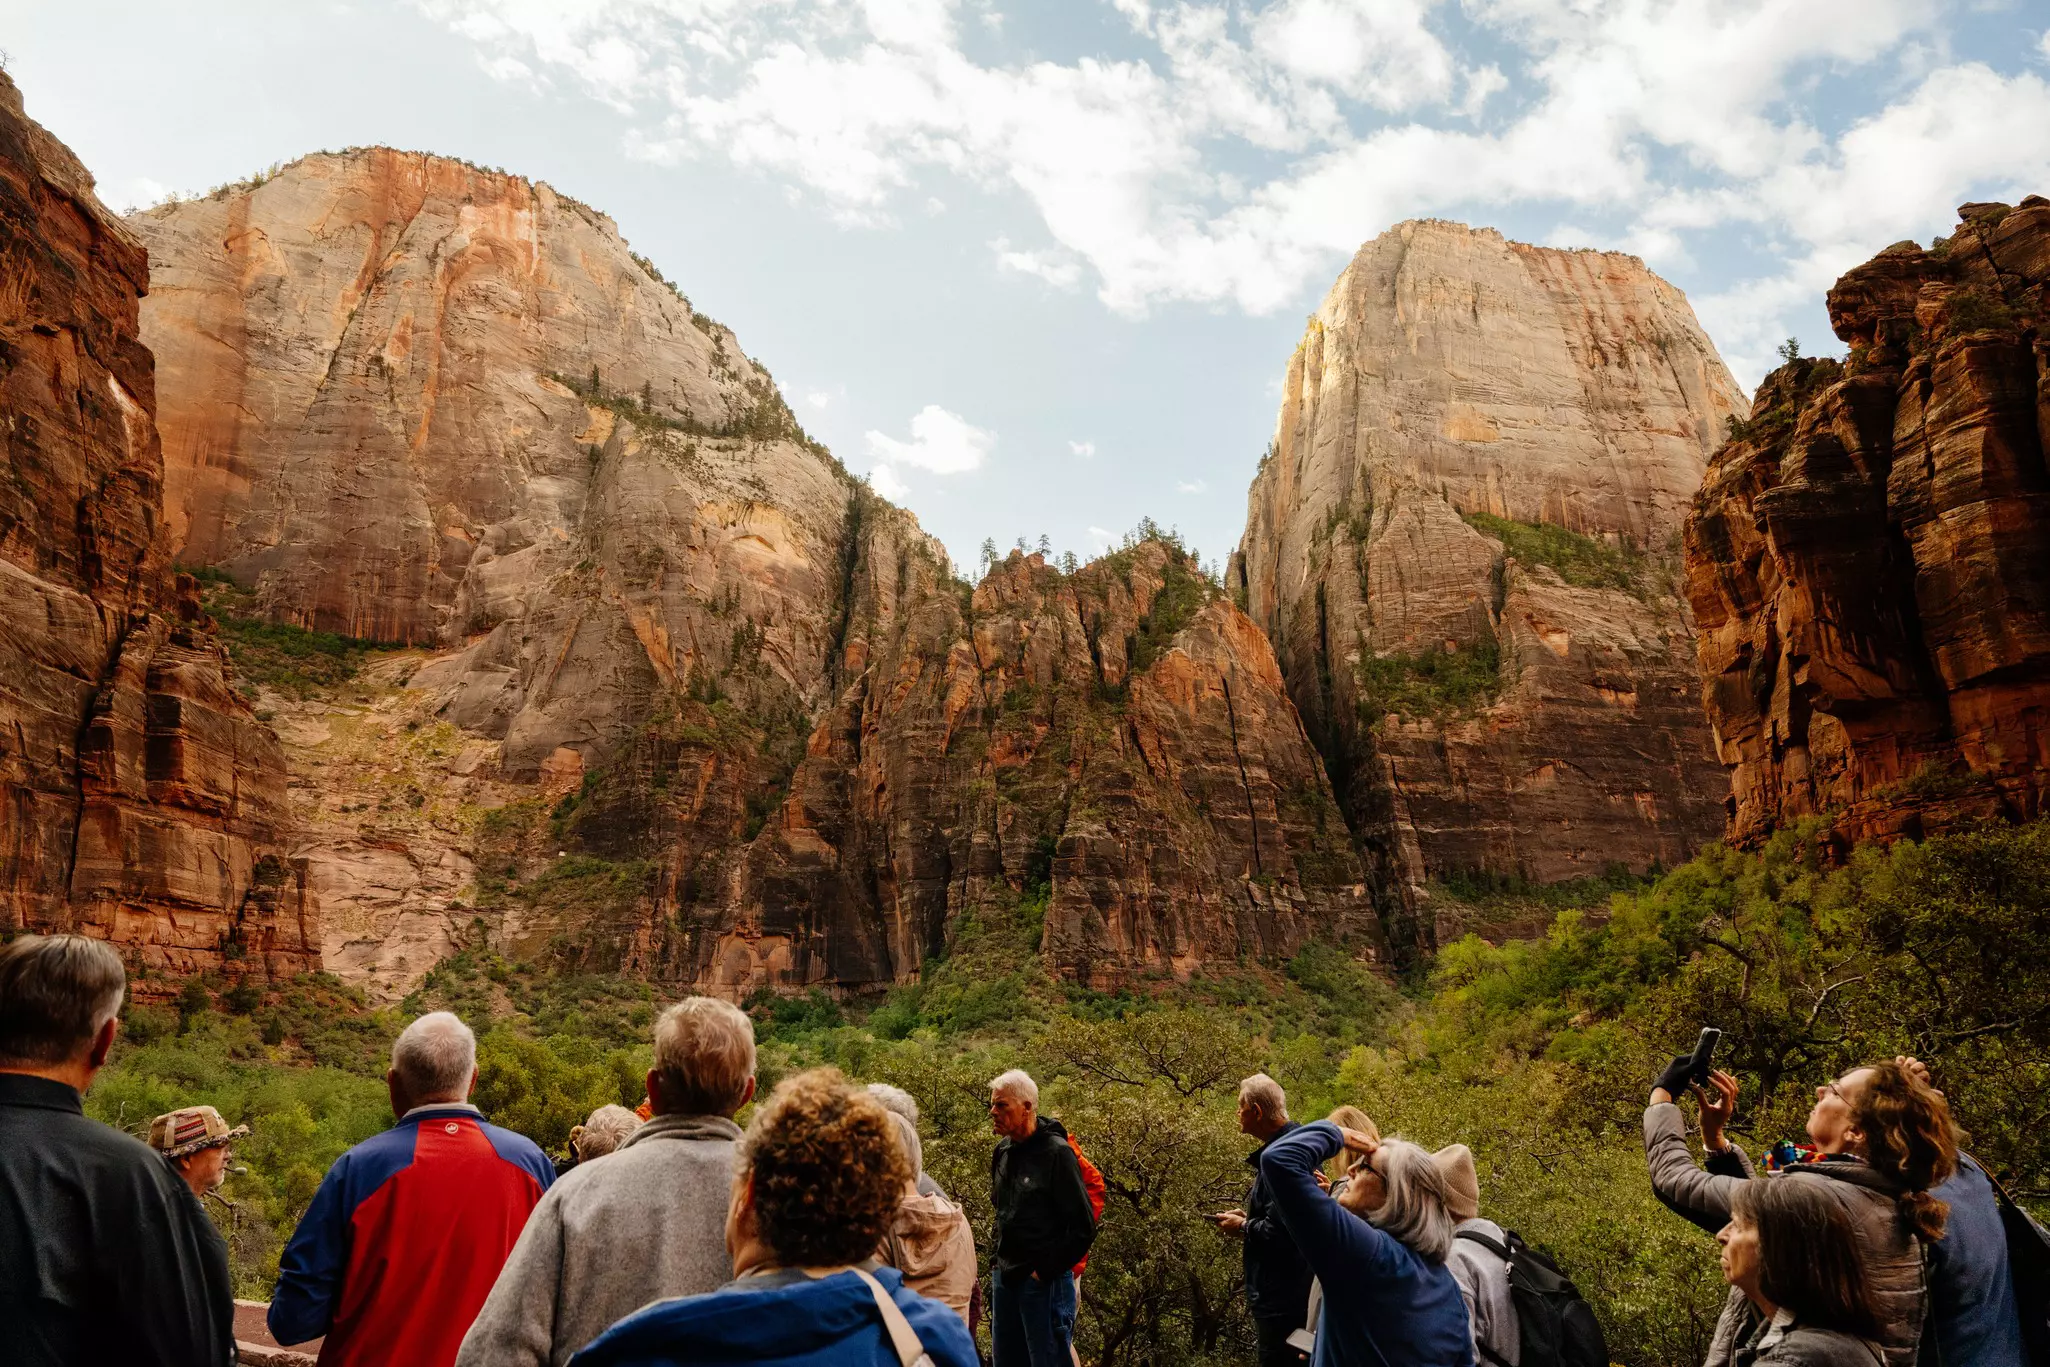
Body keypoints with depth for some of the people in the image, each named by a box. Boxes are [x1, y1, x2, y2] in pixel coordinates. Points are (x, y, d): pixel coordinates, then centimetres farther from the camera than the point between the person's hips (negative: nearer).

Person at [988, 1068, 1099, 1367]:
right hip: (1004, 1279, 7)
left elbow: (1084, 1227, -16)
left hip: (1044, 1283, -7)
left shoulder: (1056, 1153, -15)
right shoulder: (1002, 1151, 6)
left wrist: (1045, 1271, -14)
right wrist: (998, 1263, 13)